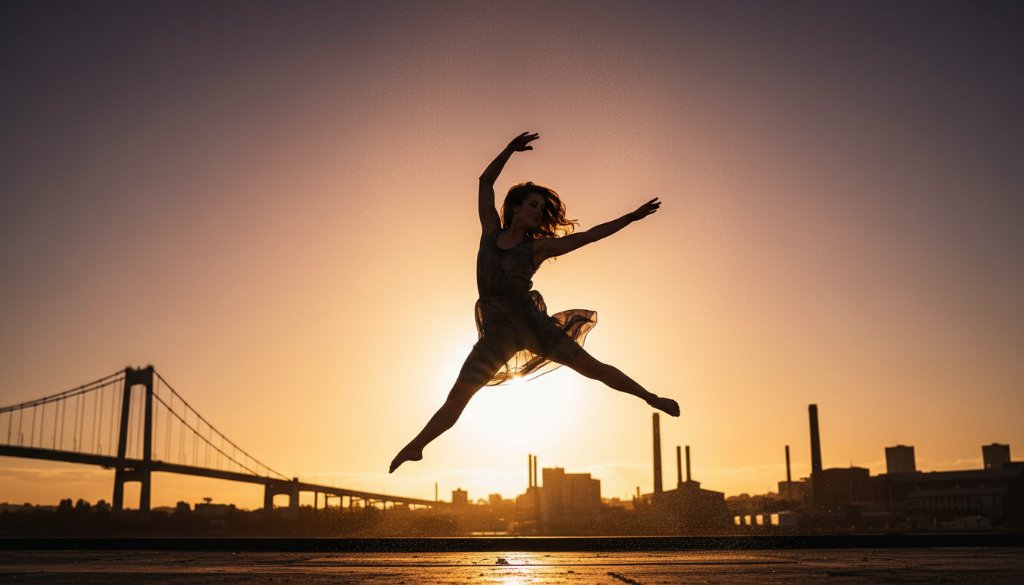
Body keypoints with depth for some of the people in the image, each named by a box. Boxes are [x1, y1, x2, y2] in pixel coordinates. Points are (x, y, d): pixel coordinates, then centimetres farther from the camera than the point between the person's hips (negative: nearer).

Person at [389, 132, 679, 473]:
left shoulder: (538, 246, 2)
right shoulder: (491, 232, 9)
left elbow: (590, 235, 3)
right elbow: (485, 181, 14)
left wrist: (632, 217, 2)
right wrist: (510, 149, 9)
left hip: (530, 322, -2)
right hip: (496, 333, 2)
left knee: (592, 367, -3)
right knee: (456, 400, 3)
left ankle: (651, 398, 7)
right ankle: (415, 446, 10)